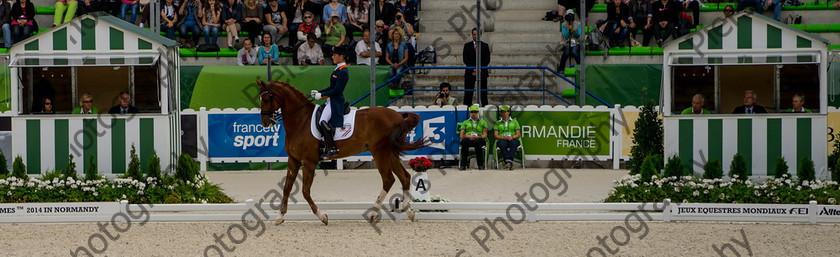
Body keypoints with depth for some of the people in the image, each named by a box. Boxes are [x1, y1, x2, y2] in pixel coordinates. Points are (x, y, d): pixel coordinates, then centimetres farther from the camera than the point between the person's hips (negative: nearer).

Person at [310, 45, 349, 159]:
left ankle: (332, 149, -20)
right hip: (331, 102, 11)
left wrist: (321, 95, -15)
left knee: (323, 122, -21)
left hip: (336, 102, -11)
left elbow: (336, 90, -20)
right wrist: (318, 92, 13)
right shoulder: (338, 69, 16)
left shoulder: (343, 72, -15)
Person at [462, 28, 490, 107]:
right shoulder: (467, 46, 9)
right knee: (468, 93, -4)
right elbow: (465, 60, 2)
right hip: (470, 72, 0)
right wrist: (473, 69, -10)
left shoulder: (485, 46, 9)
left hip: (482, 72, 0)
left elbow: (487, 60, 3)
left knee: (483, 93, -2)